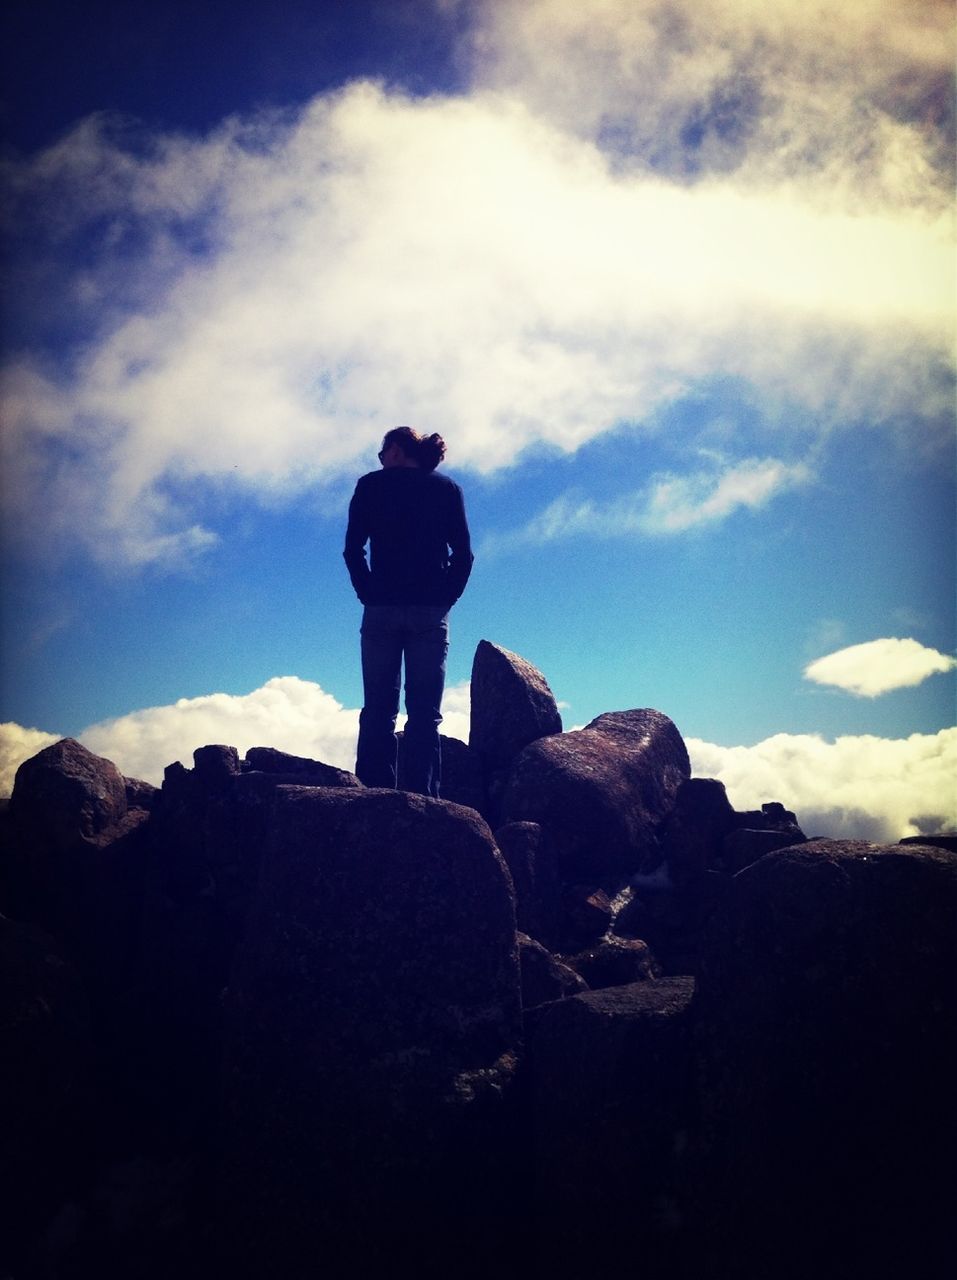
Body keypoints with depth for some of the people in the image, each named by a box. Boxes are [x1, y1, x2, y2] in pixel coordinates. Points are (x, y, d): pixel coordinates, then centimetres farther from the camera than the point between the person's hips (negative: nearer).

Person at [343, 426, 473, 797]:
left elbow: (353, 550, 0)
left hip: (382, 610, -1)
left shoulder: (371, 485, 8)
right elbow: (463, 553, 3)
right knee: (425, 714, -1)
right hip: (431, 612, 1)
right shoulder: (447, 488, 12)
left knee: (378, 711, 1)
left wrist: (369, 595, 4)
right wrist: (446, 598, 6)